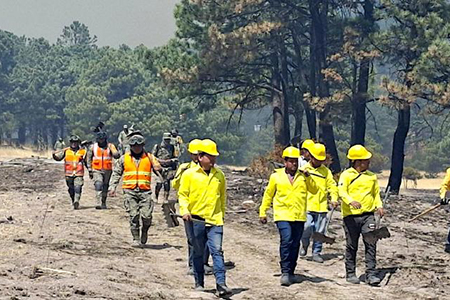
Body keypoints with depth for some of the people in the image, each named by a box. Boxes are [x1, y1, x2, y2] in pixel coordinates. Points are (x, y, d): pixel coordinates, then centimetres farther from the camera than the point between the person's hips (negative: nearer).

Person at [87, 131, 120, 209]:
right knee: (98, 185, -17)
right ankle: (98, 203, -24)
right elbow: (89, 159, 11)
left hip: (107, 170, 1)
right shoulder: (93, 147, 4)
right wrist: (90, 170, 8)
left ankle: (103, 203, 24)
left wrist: (117, 154, -34)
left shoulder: (110, 146, 2)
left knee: (105, 187, 10)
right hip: (97, 170, -1)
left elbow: (116, 155, -10)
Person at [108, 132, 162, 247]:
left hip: (145, 191, 0)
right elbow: (116, 173, 17)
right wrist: (112, 187, 8)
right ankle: (136, 238, 5)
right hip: (130, 191, 1)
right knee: (133, 216, -6)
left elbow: (158, 169, 4)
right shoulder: (124, 158, 11)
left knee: (147, 216, -10)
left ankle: (144, 231, 18)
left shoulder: (149, 157, 10)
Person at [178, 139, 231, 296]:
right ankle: (199, 283, 19)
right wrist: (185, 210, -14)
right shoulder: (189, 174, -1)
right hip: (195, 219, -1)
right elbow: (183, 194, 0)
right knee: (198, 253, 9)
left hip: (215, 220, 1)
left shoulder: (219, 175, 8)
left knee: (217, 251, -9)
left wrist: (221, 214, 18)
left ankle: (221, 284, -12)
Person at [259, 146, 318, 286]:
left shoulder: (302, 176, 9)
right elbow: (268, 195, 10)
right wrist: (263, 212, 9)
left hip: (299, 216, 3)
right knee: (286, 241, -18)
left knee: (295, 244, 9)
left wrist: (307, 176, -9)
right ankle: (285, 272, -14)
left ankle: (290, 272, 20)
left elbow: (314, 190, 2)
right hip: (283, 215, -3)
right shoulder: (276, 176, 4)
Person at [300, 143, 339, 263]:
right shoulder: (304, 169, 4)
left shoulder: (326, 171, 9)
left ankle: (316, 252, 17)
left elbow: (332, 185, 8)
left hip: (321, 207, 2)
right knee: (306, 229, -11)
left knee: (319, 232, 4)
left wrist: (334, 198, -7)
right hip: (307, 206, -2)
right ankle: (304, 245, 18)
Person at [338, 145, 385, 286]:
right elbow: (342, 191, -15)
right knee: (352, 246, 5)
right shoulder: (346, 175, -3)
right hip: (351, 215, -3)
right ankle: (351, 273, 17)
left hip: (368, 215, 3)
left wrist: (379, 206, 0)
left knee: (371, 244, -7)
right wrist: (351, 201, -34)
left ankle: (371, 274, -5)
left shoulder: (372, 176, 12)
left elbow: (376, 193, 19)